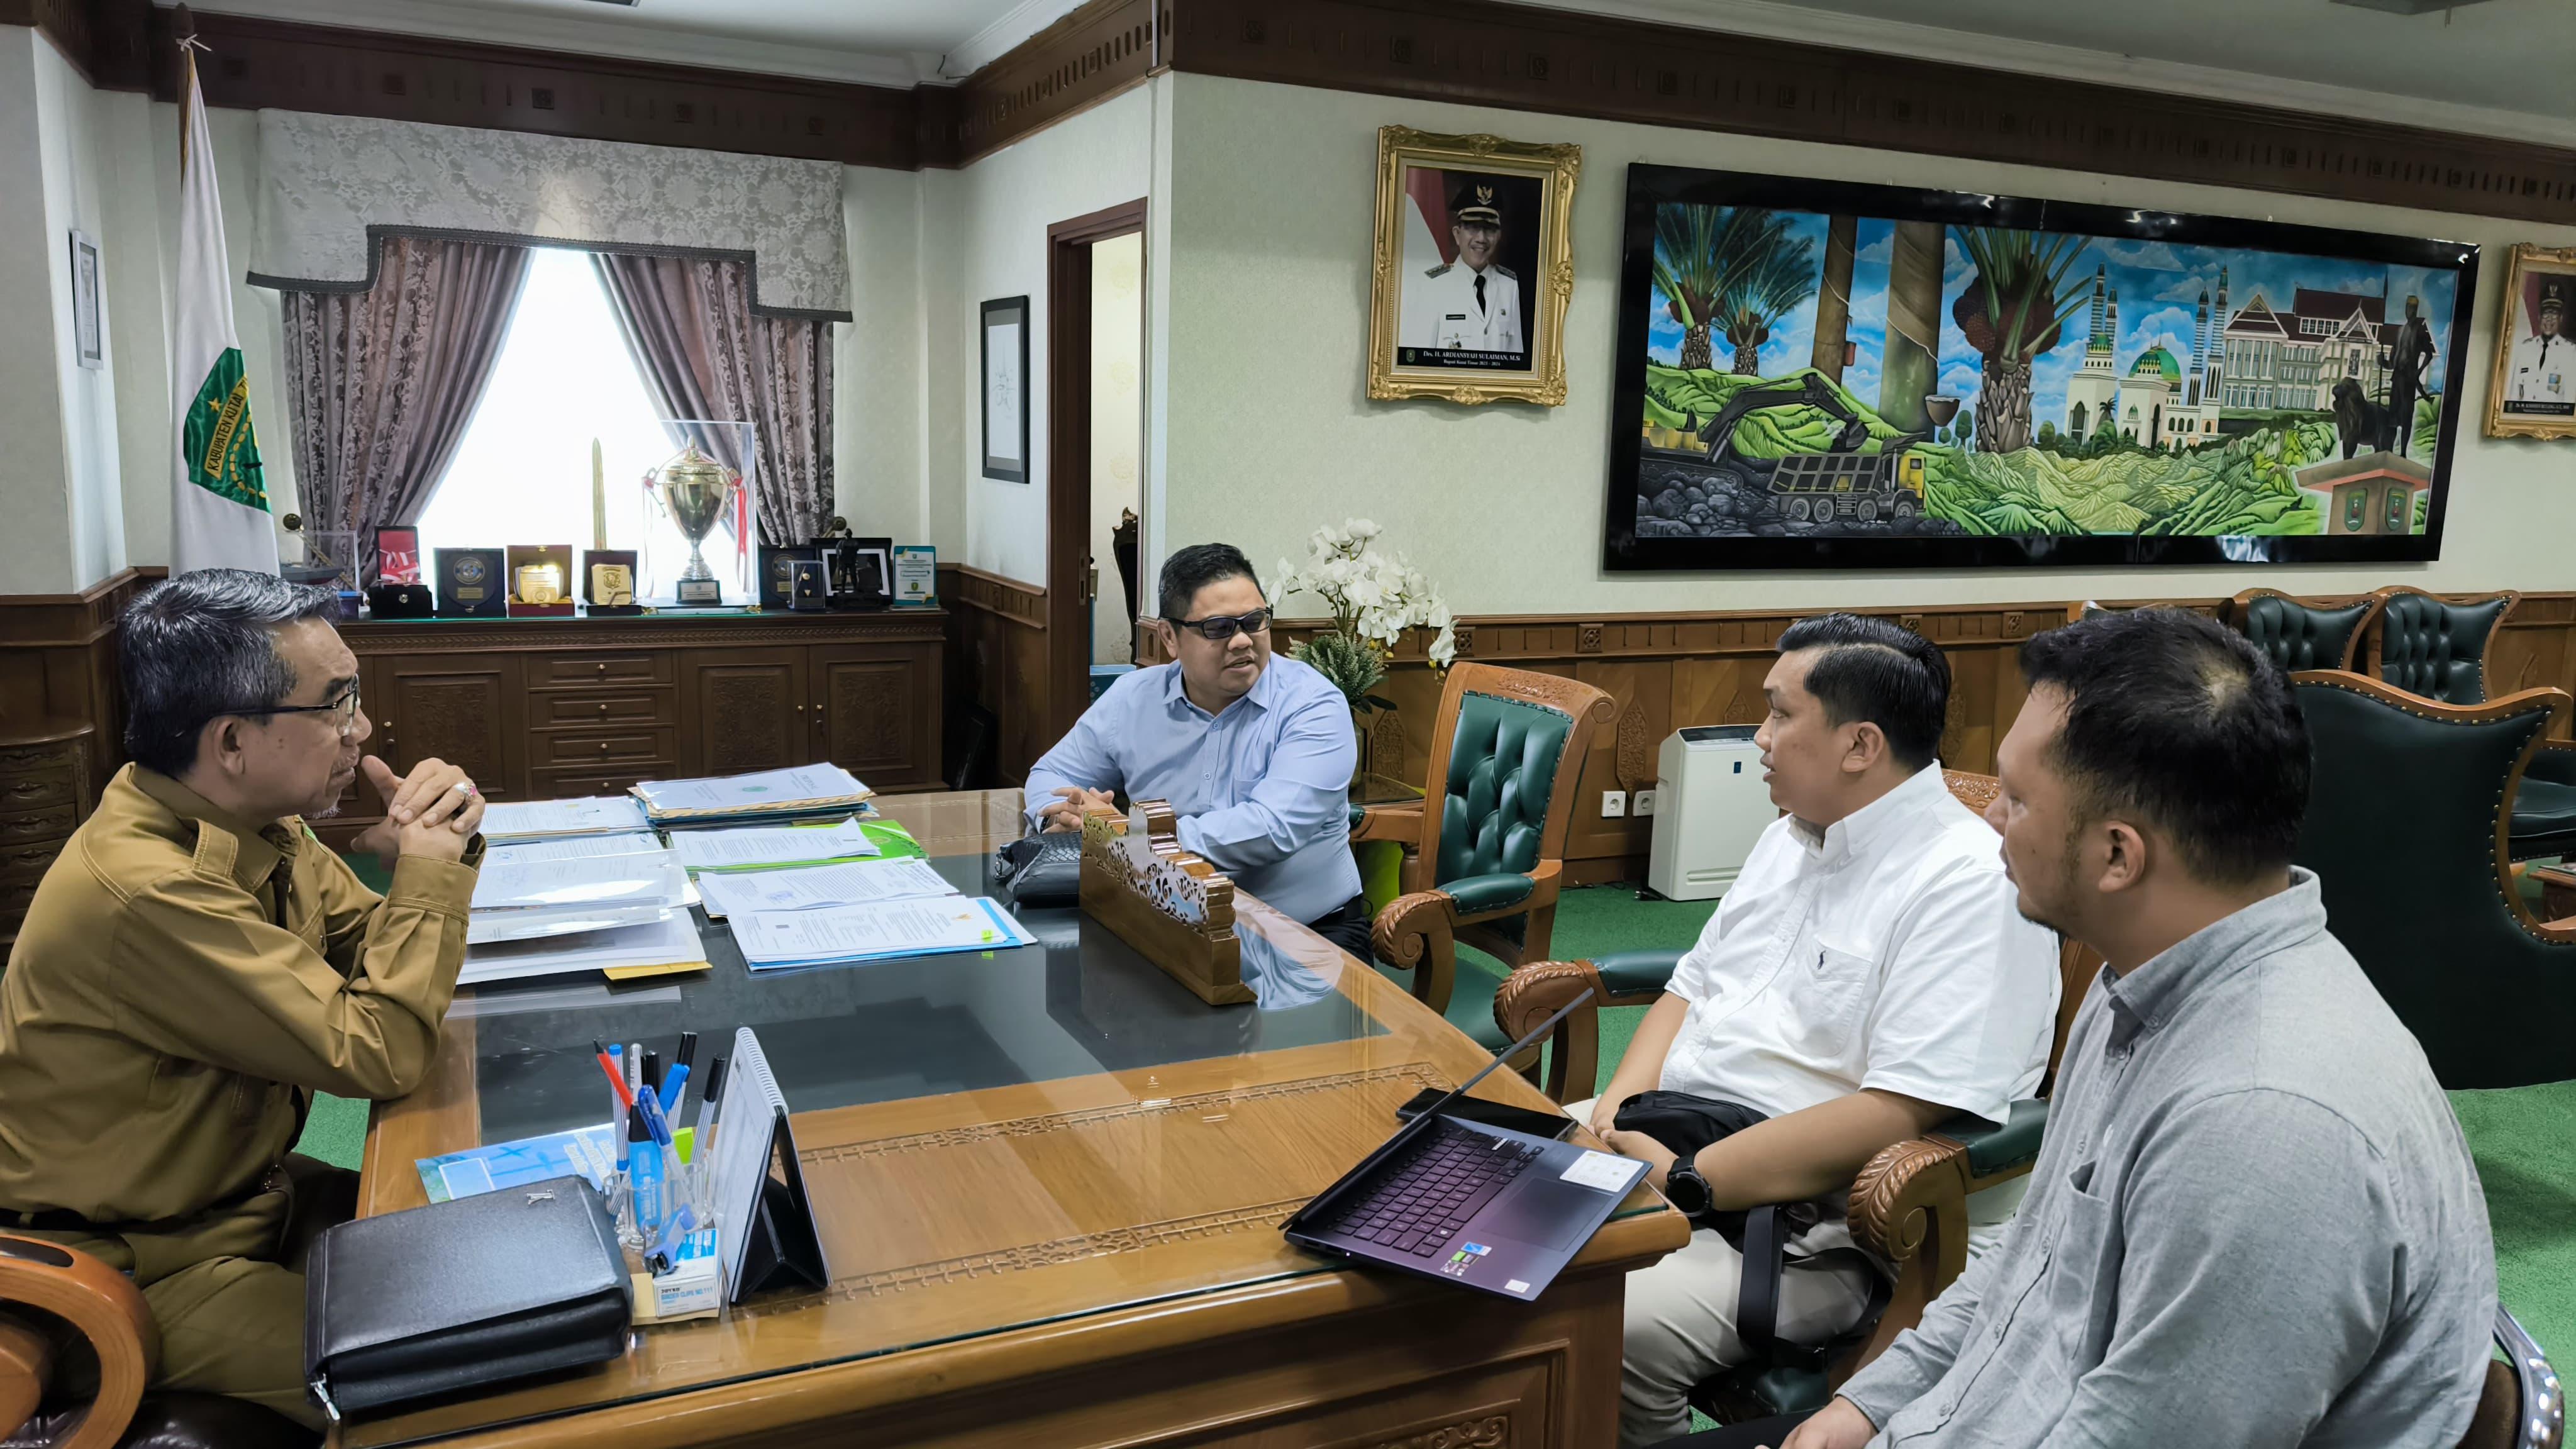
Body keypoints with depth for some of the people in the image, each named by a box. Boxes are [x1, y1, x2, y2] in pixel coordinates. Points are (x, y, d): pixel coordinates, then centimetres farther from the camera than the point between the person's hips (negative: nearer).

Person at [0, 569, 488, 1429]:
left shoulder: (261, 826, -3)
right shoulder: (144, 888, -31)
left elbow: (378, 955, 8)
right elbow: (378, 1054, -29)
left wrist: (441, 846, -11)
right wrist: (426, 865, -19)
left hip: (248, 1189, 9)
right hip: (141, 1269, -9)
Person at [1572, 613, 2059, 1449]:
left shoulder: (1969, 884, -16)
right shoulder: (1790, 837, 14)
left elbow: (1899, 1117, -24)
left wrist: (1686, 1182, -23)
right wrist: (1619, 1111, 0)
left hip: (1819, 1229, -8)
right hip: (1670, 1139, 9)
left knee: (1613, 1327, -31)